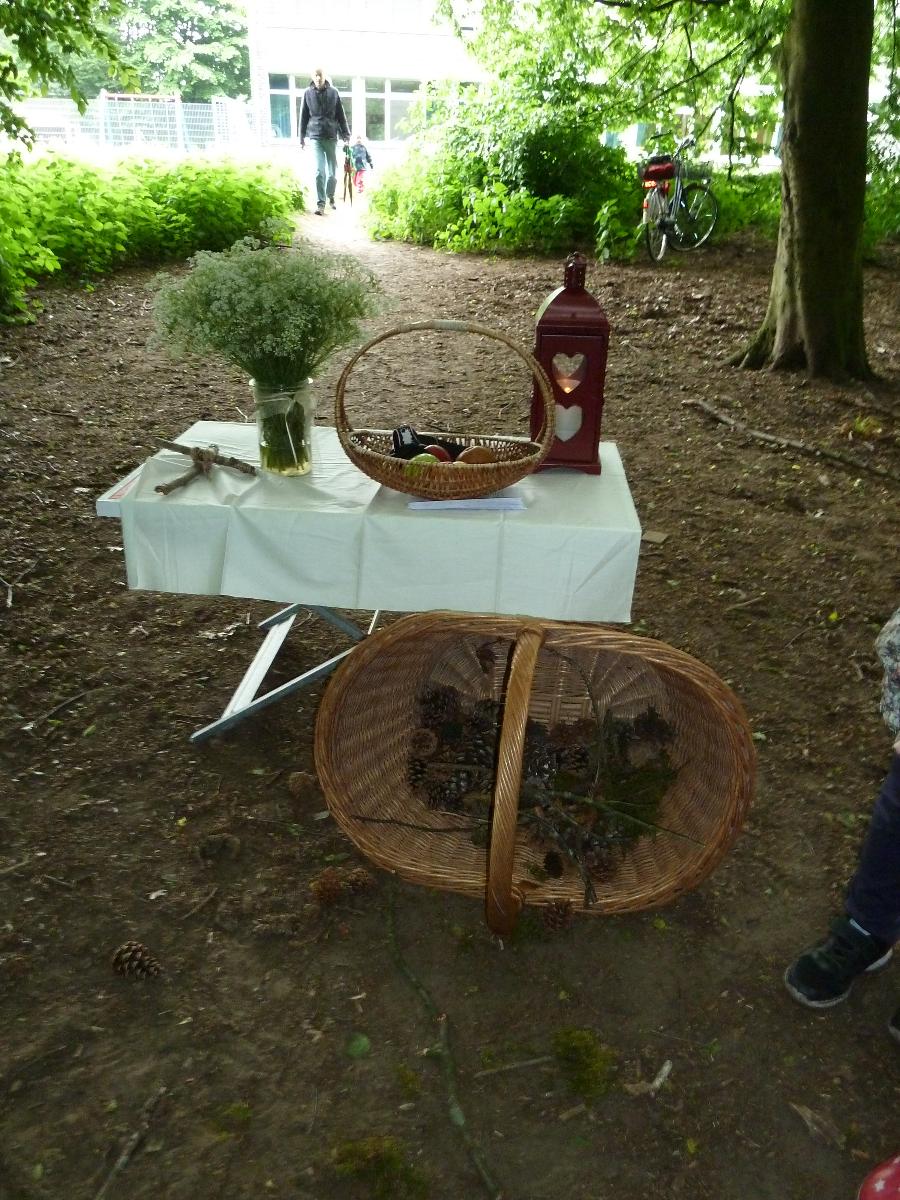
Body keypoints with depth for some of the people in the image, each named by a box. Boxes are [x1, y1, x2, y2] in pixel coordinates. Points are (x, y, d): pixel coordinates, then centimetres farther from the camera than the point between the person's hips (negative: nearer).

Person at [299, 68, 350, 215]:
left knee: (332, 171, 7)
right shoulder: (308, 93, 4)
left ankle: (330, 197, 29)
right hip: (316, 136, -1)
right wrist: (302, 137, 7)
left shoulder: (333, 92, 5)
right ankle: (320, 203, -9)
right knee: (319, 171, -12)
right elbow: (304, 116, 8)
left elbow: (341, 115, 8)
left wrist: (345, 134, 4)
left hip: (331, 136, 1)